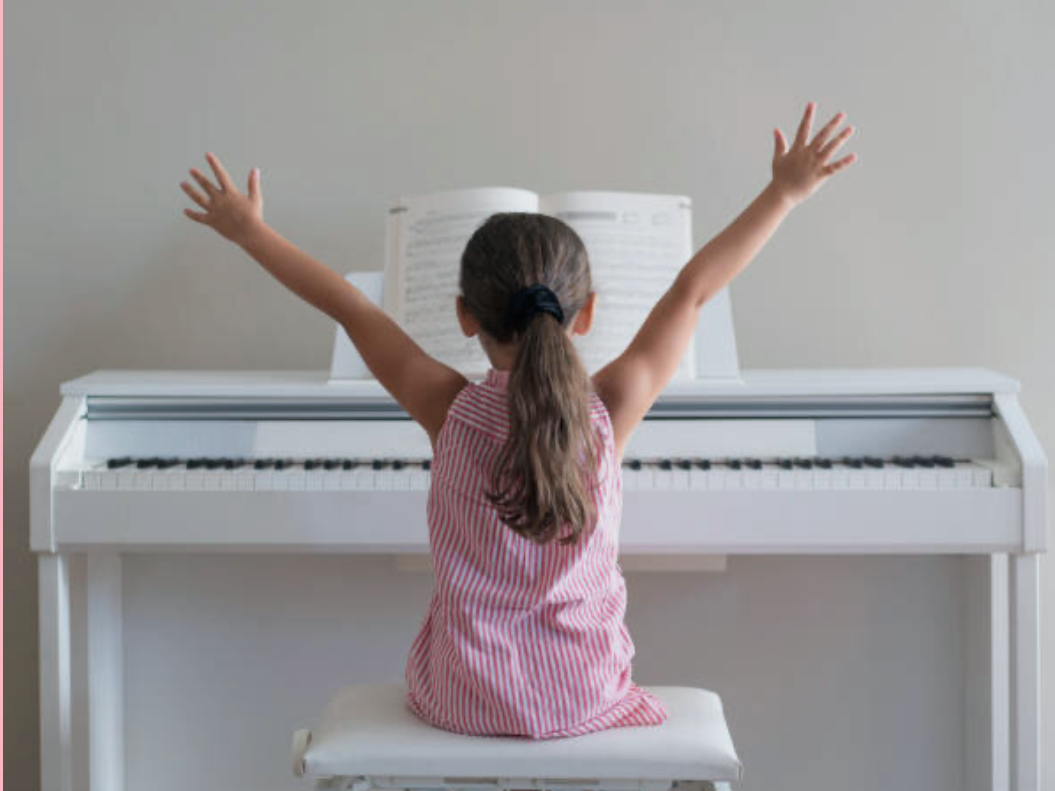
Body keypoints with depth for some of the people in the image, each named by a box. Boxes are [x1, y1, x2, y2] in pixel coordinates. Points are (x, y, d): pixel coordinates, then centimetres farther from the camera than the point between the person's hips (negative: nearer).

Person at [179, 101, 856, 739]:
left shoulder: (453, 411, -14)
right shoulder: (609, 410, -14)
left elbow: (350, 308, -3)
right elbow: (692, 292, -6)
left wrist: (250, 231, 8)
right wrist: (785, 194, 3)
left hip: (461, 699, 0)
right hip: (585, 700, 0)